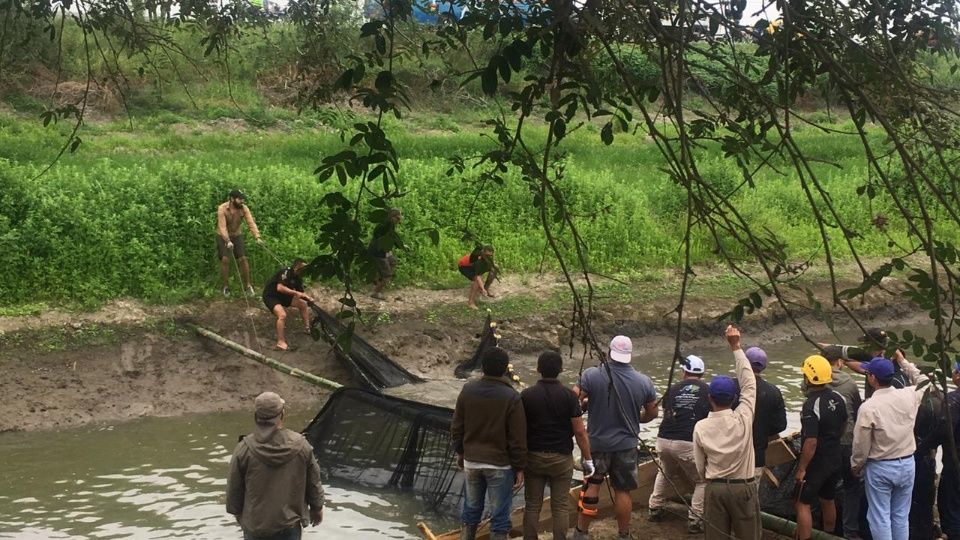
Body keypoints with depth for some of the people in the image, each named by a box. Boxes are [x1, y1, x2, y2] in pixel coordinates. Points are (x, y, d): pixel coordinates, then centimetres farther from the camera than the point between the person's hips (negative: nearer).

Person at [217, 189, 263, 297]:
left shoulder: (243, 208, -15)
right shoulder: (222, 209, -24)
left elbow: (251, 223, -23)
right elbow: (222, 226, -33)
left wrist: (257, 237, -38)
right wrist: (228, 241, -45)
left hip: (237, 235, 3)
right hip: (223, 237, -3)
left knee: (243, 259, -5)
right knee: (225, 259, -11)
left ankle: (247, 285, 6)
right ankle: (226, 286, 2)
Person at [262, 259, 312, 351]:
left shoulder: (298, 278, 1)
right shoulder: (286, 272, -25)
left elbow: (301, 293, 3)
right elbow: (280, 288, -36)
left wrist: (308, 298, -19)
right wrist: (296, 293, -36)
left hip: (283, 296, 9)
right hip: (270, 296, -9)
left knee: (303, 304, 8)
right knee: (282, 315, -30)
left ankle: (307, 328, 19)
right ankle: (281, 343, -27)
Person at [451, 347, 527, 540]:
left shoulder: (468, 390, -3)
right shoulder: (511, 397, -17)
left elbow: (457, 427, 6)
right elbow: (518, 439, -13)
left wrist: (460, 452, 21)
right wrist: (520, 468, -3)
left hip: (471, 461, 5)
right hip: (500, 465, -5)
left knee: (471, 509, 18)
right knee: (499, 515, 4)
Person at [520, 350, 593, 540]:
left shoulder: (526, 395, -5)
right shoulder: (569, 396, -8)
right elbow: (580, 432, -8)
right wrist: (587, 459, 2)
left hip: (533, 457, 1)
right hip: (562, 459, -1)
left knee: (532, 505, 8)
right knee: (560, 507, 6)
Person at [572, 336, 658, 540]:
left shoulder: (591, 375, -14)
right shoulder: (643, 382, -8)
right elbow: (652, 413, 4)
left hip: (597, 441, 0)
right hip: (626, 444, 0)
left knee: (592, 486, 12)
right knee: (623, 490, 10)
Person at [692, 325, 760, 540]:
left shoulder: (701, 427, -6)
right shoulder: (743, 420, -12)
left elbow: (700, 465, 1)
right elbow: (748, 383, -4)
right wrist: (736, 347, -1)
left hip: (715, 489, 1)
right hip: (743, 487, -1)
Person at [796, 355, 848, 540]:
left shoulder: (811, 405, -26)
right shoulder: (838, 399, -1)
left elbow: (811, 443, -27)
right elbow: (843, 426, 15)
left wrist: (801, 469, -19)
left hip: (816, 463, -8)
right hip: (834, 460, 8)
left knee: (803, 504, 2)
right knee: (828, 500, 22)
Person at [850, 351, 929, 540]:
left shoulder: (868, 407, -20)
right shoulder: (909, 396, -8)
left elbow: (861, 445, -13)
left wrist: (856, 466, 5)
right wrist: (902, 361, 23)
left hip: (880, 468, -5)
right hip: (907, 464, 5)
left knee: (880, 518, 6)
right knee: (901, 517, 15)